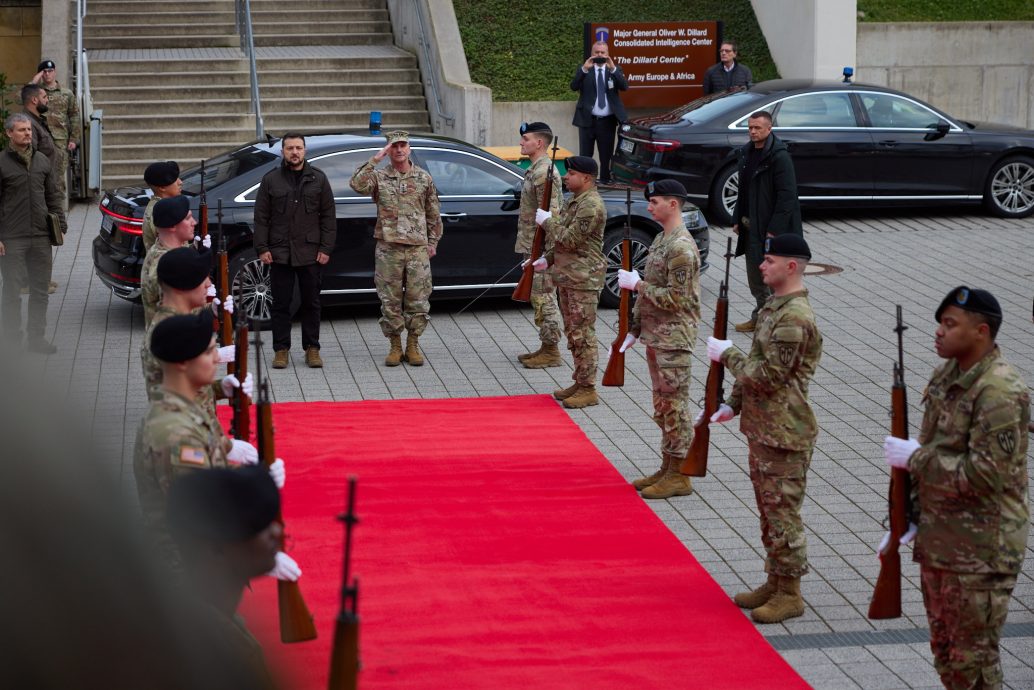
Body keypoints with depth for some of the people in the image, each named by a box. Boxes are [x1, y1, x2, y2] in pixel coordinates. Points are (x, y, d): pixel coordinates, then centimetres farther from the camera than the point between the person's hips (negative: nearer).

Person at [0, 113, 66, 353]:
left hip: (41, 237, 5)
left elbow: (52, 196, 18)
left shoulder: (42, 161, 11)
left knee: (41, 290, 8)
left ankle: (37, 337, 18)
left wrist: (60, 223, 10)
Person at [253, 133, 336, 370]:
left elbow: (328, 216, 6)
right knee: (281, 303, 4)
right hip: (279, 253, 0)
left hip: (311, 253, 0)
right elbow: (261, 217, 5)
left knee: (311, 303, 6)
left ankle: (312, 348, 15)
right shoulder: (271, 179, 6)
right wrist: (262, 248, -3)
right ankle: (281, 348, 11)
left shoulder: (318, 179, 7)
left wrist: (325, 248, -2)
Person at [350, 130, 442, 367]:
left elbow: (433, 214, 12)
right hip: (388, 248, -1)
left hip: (417, 249, 1)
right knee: (390, 301, 3)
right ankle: (395, 347, 13)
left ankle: (413, 346, 13)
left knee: (418, 300, 2)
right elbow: (357, 184, -19)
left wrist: (433, 242, 9)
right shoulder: (379, 177, 2)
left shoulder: (424, 178, 7)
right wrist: (375, 159, -17)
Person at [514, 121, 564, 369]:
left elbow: (550, 215, -22)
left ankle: (551, 352, 1)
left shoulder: (543, 173, -18)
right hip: (533, 246, 11)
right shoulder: (536, 169, 14)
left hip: (540, 248, -11)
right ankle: (546, 347, 21)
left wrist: (546, 251, -23)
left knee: (544, 297, -5)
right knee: (540, 297, 15)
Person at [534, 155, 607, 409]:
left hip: (584, 280, -10)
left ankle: (588, 390, -1)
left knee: (583, 335, -6)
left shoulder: (591, 206, -17)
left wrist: (547, 221, -10)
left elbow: (570, 239, -21)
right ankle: (579, 383, 24)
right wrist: (548, 259, 16)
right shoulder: (574, 201, 16)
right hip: (567, 277, 10)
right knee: (572, 333, 15)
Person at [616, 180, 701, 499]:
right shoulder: (661, 239, 13)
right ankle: (667, 469, 24)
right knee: (662, 405, 15)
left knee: (675, 405, -4)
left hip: (674, 340, -10)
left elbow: (675, 298, -22)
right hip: (656, 337, 10)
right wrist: (635, 328, 17)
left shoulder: (681, 248, -18)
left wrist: (637, 284, -15)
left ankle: (679, 476, 3)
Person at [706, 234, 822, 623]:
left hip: (785, 434, -10)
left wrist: (727, 354, -12)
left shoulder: (795, 318, -22)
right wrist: (733, 404, 14)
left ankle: (790, 594, 8)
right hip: (761, 428, 10)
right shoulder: (775, 306, 11)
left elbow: (767, 376, -24)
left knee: (782, 512, -1)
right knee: (768, 508, 18)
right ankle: (775, 583, 29)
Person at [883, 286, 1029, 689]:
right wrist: (909, 512, 13)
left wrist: (914, 457, -18)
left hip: (981, 551, -9)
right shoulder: (946, 375, 7)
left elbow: (985, 475, -27)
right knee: (946, 654, 20)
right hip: (937, 542, 9)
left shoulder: (1000, 394, -22)